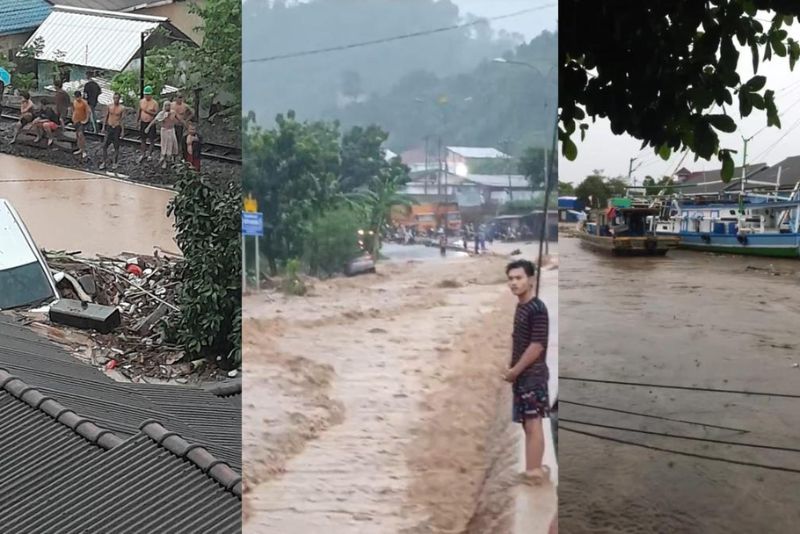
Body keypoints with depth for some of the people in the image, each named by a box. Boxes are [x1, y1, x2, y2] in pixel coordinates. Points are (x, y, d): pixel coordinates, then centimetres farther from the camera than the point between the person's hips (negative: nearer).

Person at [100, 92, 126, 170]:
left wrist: (122, 131, -8)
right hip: (109, 127, 3)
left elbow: (123, 120, -5)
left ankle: (115, 163, 18)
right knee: (104, 146, 0)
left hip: (117, 128, -3)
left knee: (116, 147, 6)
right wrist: (103, 127, 4)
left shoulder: (122, 108, -6)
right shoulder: (109, 107, 2)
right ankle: (104, 162, 8)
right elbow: (106, 117, 9)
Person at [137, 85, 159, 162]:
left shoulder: (154, 103, -10)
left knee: (152, 140, 2)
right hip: (143, 123, 4)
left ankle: (149, 154, 17)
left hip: (151, 123, -4)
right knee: (143, 139, 12)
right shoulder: (141, 101, 3)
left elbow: (156, 113, -12)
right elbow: (139, 112, 11)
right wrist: (137, 121, 8)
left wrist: (148, 112, -25)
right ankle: (142, 154, 23)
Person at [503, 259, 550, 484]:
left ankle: (534, 473, -2)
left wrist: (515, 371, -14)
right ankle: (534, 470, 22)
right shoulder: (521, 306, 12)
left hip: (532, 375, -9)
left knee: (533, 424, -6)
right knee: (528, 424, 14)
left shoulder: (537, 309, -16)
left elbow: (537, 345, -20)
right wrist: (512, 369, 12)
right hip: (523, 375, 9)